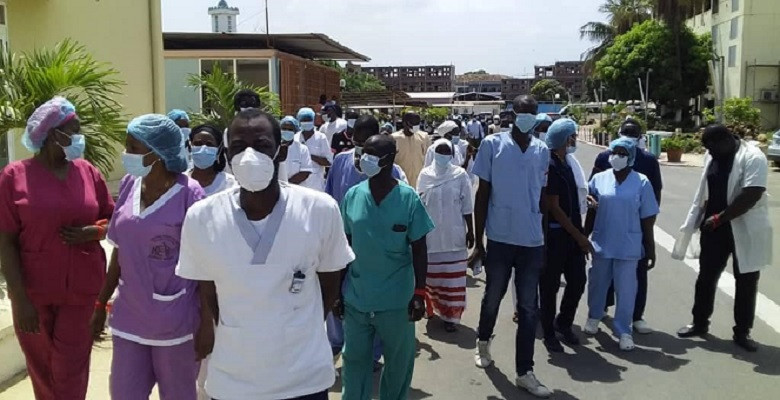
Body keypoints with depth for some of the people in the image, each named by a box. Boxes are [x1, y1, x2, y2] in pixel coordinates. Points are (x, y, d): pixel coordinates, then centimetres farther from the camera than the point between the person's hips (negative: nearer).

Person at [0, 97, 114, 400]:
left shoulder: (88, 172, 3)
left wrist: (92, 232, -12)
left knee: (71, 374, 4)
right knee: (43, 373, 13)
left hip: (82, 290, 1)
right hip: (34, 293, -1)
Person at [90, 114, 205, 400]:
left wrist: (207, 324, -11)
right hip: (129, 317, 5)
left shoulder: (188, 194, -15)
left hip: (174, 322, -5)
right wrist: (101, 303, 12)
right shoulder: (129, 185, 1)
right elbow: (120, 252, 9)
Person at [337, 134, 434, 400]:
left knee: (398, 362, 15)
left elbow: (419, 249, -4)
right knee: (354, 359, 15)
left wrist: (420, 293, -8)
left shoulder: (408, 198, -9)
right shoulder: (353, 195, -2)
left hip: (396, 300, -2)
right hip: (356, 299, 2)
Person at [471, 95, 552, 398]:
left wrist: (544, 237, 13)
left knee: (528, 309, 6)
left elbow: (542, 197, 11)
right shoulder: (492, 144, -5)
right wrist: (478, 241, -3)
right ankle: (483, 343, 43)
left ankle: (524, 372, 17)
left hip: (533, 241, 2)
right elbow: (482, 194, -2)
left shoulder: (542, 151, 4)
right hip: (500, 238, -2)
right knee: (493, 297, 16)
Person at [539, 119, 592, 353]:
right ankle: (549, 334, 17)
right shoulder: (549, 166, -15)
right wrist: (579, 236, -14)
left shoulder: (567, 163, 11)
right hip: (555, 234, -8)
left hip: (572, 234, 8)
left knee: (577, 281, 11)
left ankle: (564, 324, 30)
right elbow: (554, 207, -17)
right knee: (550, 286, 4)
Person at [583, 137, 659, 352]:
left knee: (626, 289, 3)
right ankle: (594, 317, 39)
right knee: (597, 283, 16)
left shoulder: (642, 183, -4)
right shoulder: (599, 179, -1)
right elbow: (591, 213, 6)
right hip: (602, 243, 2)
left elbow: (647, 221, 0)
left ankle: (624, 331, 17)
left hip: (628, 246, -2)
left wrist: (651, 250, 1)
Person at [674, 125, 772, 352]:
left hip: (745, 231, -6)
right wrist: (702, 220, 8)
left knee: (746, 282, 6)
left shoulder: (752, 157, -17)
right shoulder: (713, 156, 5)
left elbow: (751, 196, -25)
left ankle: (742, 333, 18)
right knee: (706, 276, 11)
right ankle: (699, 323, 26)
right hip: (714, 228, 6)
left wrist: (719, 218, -21)